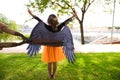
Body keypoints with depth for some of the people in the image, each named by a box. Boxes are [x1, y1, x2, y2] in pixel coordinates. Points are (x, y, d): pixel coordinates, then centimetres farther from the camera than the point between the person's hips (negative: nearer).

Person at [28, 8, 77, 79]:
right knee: (55, 62, 14)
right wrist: (73, 16, 5)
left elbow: (40, 20, -15)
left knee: (49, 62, 13)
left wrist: (32, 14, -9)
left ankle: (50, 75, 28)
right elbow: (66, 21, -6)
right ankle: (53, 75, 27)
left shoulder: (47, 27, -20)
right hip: (56, 46, 1)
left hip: (49, 46, -1)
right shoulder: (59, 27, -16)